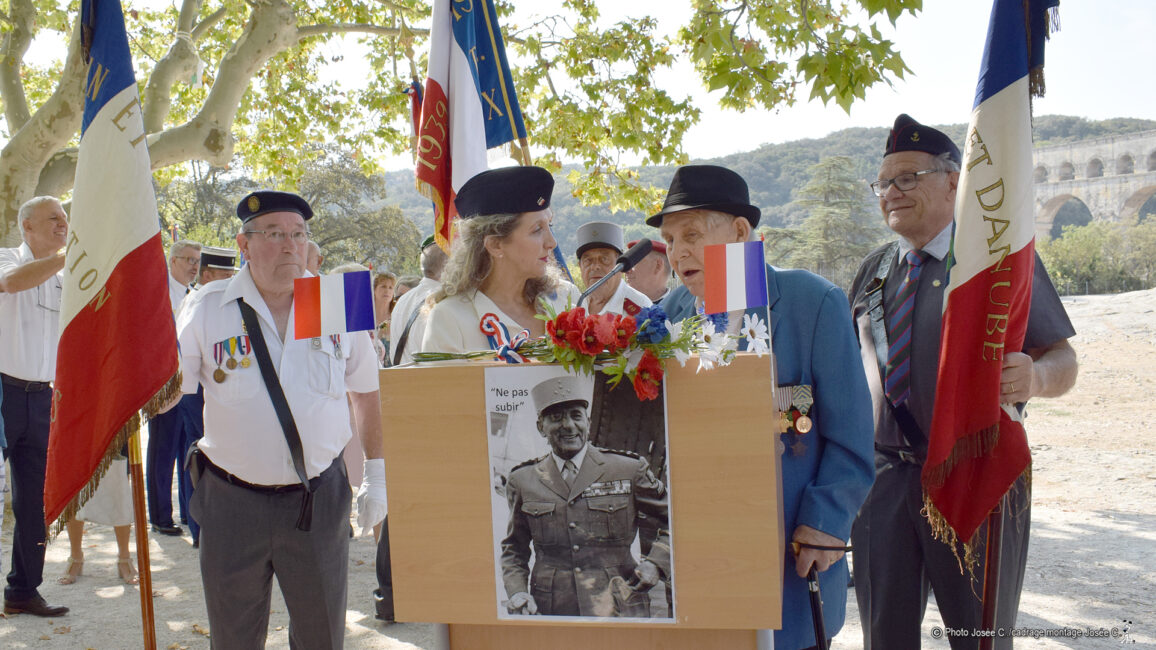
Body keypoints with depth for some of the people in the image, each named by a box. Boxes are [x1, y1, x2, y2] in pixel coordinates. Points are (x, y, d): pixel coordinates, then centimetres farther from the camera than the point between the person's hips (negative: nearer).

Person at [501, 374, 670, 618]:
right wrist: (516, 591, 2)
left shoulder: (628, 471, 3)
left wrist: (656, 565, -2)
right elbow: (513, 549, 18)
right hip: (550, 611, 1)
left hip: (619, 610, -1)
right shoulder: (523, 481, 8)